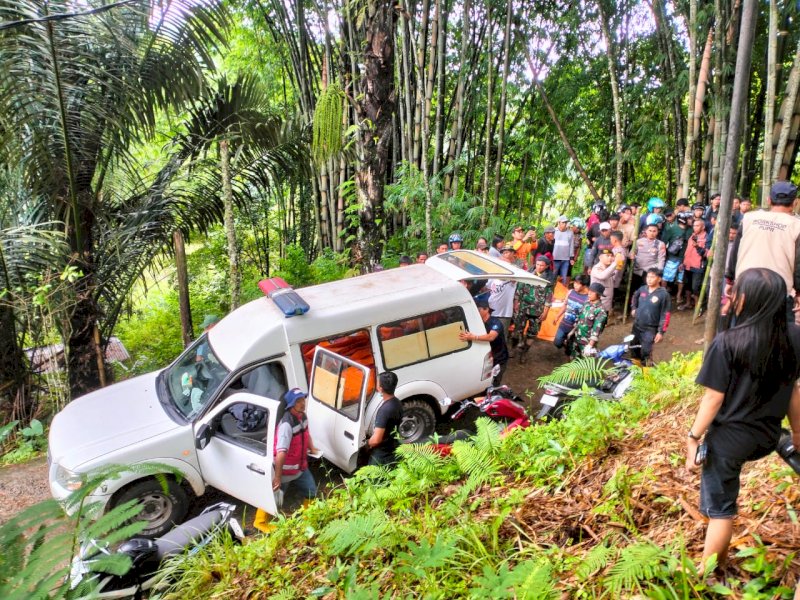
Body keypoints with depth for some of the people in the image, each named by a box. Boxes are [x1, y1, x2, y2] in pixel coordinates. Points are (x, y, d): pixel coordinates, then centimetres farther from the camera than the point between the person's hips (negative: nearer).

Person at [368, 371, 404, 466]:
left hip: (381, 455, -8)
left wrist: (367, 443, -9)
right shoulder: (397, 403, -2)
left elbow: (376, 439, -29)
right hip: (393, 451, 8)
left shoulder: (385, 410, -31)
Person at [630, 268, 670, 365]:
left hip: (650, 329, -6)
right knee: (634, 348, 20)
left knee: (645, 352, -7)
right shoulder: (643, 289, -3)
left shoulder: (663, 294, -18)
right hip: (637, 325, 6)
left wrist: (661, 332, -16)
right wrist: (633, 308, 12)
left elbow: (665, 315, -16)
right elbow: (635, 297, 23)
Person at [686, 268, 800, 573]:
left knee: (720, 509, 7)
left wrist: (693, 437, -6)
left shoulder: (727, 342, -23)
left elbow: (714, 399, -18)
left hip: (729, 436, -5)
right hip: (767, 435, 6)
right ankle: (719, 561, 43)